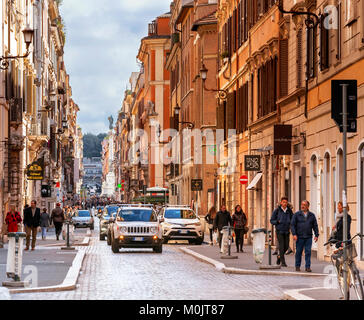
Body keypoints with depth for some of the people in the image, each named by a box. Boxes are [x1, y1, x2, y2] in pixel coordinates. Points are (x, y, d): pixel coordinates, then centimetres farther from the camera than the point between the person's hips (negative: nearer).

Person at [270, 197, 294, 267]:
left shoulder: (289, 211, 3)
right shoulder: (277, 211, -4)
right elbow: (272, 221, 0)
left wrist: (291, 227, -5)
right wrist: (278, 222, -16)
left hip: (287, 231, 3)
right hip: (279, 231, -3)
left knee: (286, 246, 2)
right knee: (281, 246, -9)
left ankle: (279, 256, 30)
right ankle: (283, 262, -4)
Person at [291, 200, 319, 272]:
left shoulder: (311, 215, 9)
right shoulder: (297, 214, 4)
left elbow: (315, 226, 12)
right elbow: (292, 225, 1)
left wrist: (316, 235, 4)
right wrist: (294, 234, -10)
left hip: (308, 237, 1)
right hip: (299, 237, -1)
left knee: (308, 252, -3)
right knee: (298, 252, 3)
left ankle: (308, 267, 0)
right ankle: (297, 266, 14)